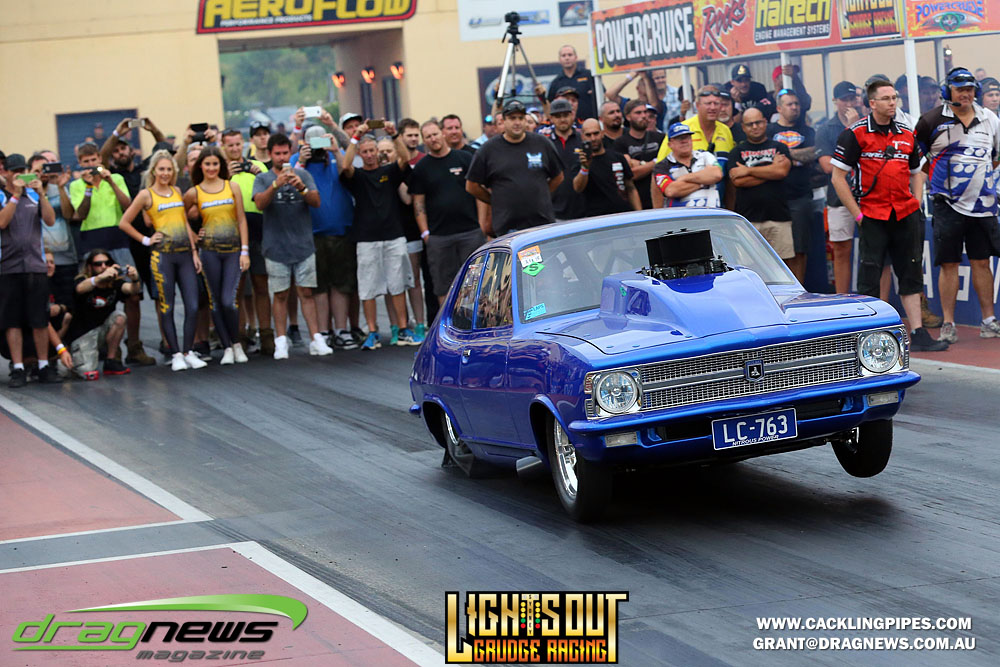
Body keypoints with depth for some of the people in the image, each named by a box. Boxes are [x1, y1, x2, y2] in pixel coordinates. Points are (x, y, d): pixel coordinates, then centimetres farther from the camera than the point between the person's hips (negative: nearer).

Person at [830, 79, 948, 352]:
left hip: (906, 216, 5)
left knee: (911, 274, 6)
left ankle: (918, 334, 10)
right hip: (873, 215, -5)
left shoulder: (907, 134, 12)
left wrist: (916, 205, 9)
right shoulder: (856, 134, -4)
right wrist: (857, 214, -8)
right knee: (869, 278, -3)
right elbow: (838, 177, -5)